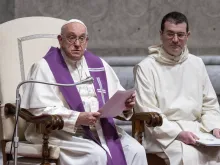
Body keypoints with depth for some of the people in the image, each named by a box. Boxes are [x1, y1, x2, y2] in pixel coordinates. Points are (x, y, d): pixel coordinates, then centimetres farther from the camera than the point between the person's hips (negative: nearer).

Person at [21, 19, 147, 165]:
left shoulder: (98, 64, 15)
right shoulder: (45, 67, -2)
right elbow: (39, 110, -12)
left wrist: (126, 104, -9)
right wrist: (77, 119, -22)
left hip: (102, 128, 5)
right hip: (64, 132, -5)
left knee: (136, 151, -17)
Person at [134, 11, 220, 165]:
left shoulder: (197, 63, 15)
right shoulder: (146, 67, -1)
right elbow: (147, 112, -7)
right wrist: (178, 133, -19)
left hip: (197, 128, 5)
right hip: (164, 133, -5)